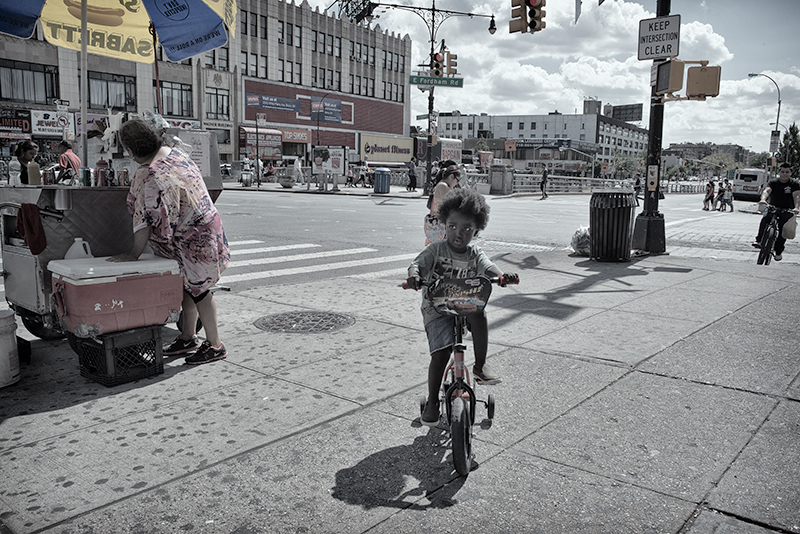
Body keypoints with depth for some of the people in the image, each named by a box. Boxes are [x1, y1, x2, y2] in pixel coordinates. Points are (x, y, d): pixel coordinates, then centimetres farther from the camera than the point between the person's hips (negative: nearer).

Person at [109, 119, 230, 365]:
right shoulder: (175, 153, 5)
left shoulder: (147, 175, -22)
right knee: (189, 285, 17)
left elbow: (145, 219, -22)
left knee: (197, 288, 0)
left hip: (194, 236, -10)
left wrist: (134, 254, -14)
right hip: (204, 225, 10)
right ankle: (187, 338, 29)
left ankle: (215, 345, 10)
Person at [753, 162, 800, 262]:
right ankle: (759, 241, -31)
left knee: (783, 229, -8)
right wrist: (763, 199, -45)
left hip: (786, 210, 0)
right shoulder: (773, 182, -2)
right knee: (765, 219, -31)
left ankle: (778, 251, 8)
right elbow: (766, 191, -21)